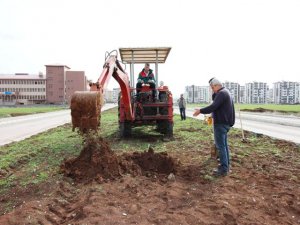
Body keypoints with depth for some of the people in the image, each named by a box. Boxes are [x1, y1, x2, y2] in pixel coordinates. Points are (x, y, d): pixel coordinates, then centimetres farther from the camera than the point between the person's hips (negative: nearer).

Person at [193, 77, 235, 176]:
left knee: (220, 146, -6)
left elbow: (213, 106, -25)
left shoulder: (221, 93, -16)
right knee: (224, 145, 16)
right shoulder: (225, 92, 17)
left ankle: (223, 169, 0)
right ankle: (226, 165, 25)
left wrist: (200, 111, -19)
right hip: (225, 122, 11)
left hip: (221, 123, -11)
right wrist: (214, 95, 7)